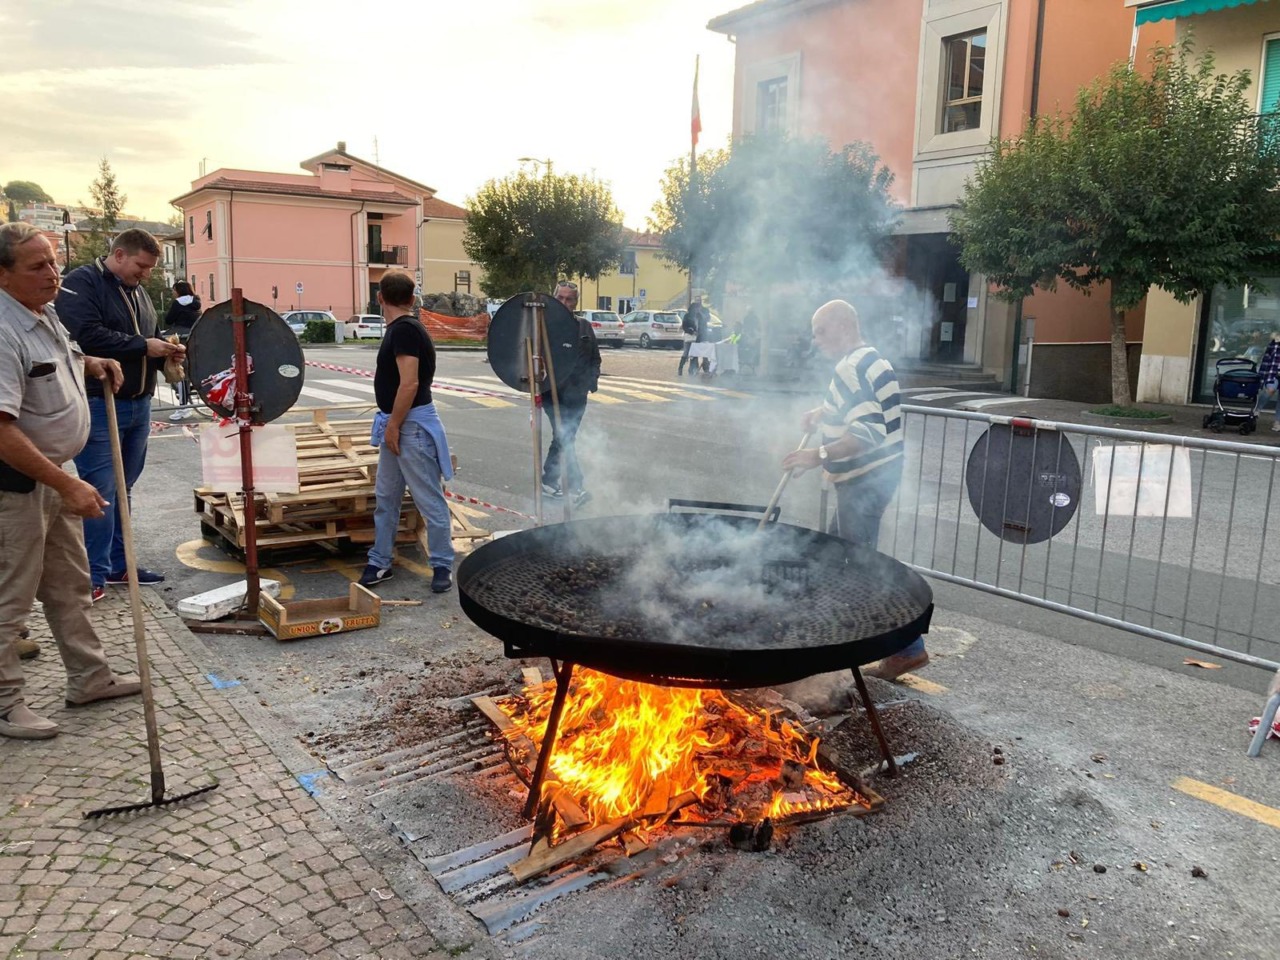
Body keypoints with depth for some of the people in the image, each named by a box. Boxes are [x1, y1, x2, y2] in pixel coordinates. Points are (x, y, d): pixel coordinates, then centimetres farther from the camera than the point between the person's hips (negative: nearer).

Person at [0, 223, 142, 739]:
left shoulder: (43, 315, 5)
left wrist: (90, 363, 8)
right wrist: (67, 485, -30)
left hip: (56, 473, 10)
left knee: (69, 585, 19)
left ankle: (89, 677, 33)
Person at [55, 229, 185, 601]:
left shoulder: (137, 291, 17)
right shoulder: (81, 284, -9)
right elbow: (87, 336, -23)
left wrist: (165, 353, 3)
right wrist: (143, 346, -17)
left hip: (138, 404, 8)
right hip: (98, 405, -8)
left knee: (122, 489, 14)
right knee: (99, 492, -6)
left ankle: (118, 564, 23)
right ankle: (93, 575, 1)